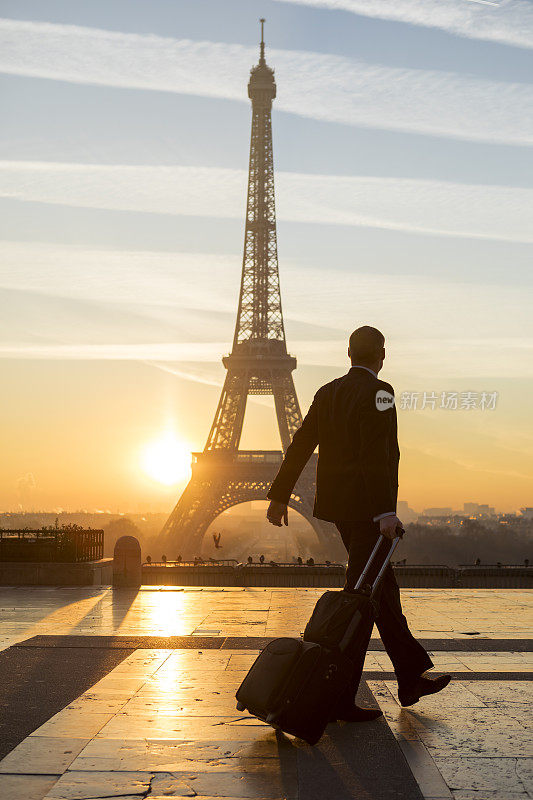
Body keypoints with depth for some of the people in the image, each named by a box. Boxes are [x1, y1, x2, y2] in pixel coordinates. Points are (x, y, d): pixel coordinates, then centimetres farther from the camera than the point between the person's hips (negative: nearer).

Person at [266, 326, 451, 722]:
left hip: (338, 506, 9)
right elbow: (376, 455, -23)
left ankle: (412, 677, 27)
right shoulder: (378, 392, -12)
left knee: (383, 587, 17)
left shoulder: (327, 393, 11)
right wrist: (385, 512, -27)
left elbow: (300, 445, 12)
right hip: (366, 508, -9)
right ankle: (339, 697, -1)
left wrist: (279, 496, 16)